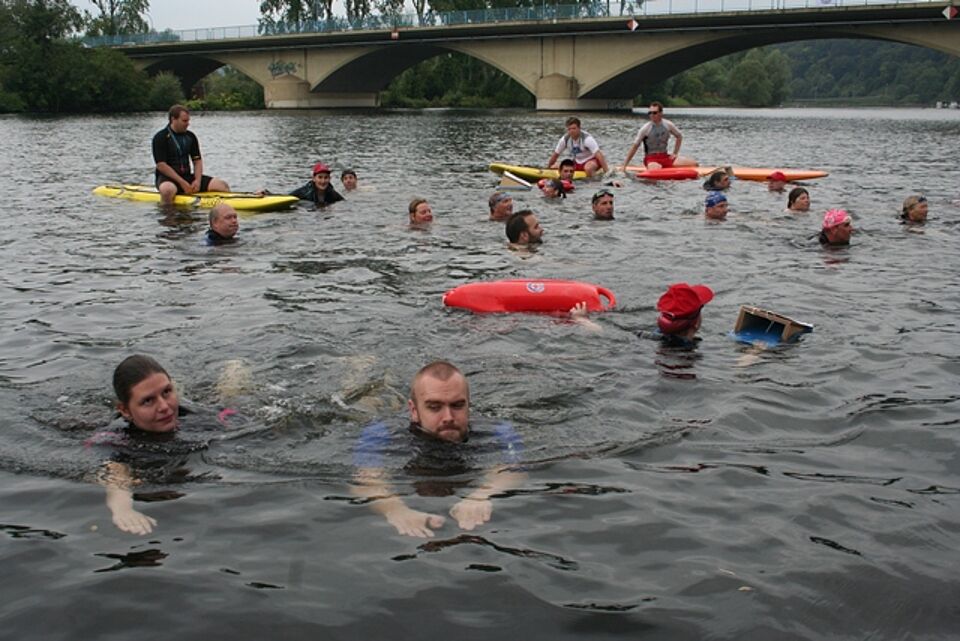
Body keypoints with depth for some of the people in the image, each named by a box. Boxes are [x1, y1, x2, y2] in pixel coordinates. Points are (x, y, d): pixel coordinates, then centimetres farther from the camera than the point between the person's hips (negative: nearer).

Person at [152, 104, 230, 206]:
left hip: (188, 176, 6)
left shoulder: (190, 136, 11)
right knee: (168, 189, -43)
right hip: (167, 178, -5)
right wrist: (182, 183, -20)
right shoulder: (160, 137, -7)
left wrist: (198, 180, -9)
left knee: (223, 185, -12)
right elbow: (161, 165, -14)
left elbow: (197, 160, 11)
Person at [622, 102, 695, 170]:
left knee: (693, 163, -11)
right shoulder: (645, 128, -8)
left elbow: (679, 136, 20)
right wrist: (624, 166, -9)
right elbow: (635, 147, -6)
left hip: (665, 157, 5)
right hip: (651, 158, -5)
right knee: (656, 169, -43)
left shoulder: (668, 125, 1)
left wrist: (675, 153, 9)